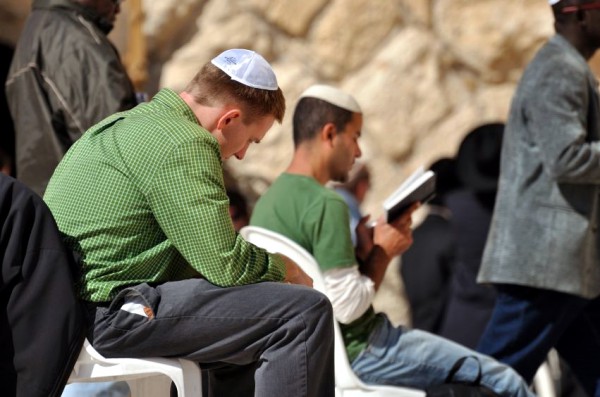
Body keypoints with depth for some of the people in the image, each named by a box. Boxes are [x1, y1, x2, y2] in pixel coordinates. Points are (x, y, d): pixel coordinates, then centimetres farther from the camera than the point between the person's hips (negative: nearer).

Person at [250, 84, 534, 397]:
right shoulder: (326, 205, -20)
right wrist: (382, 252, -9)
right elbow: (348, 306, -23)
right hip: (356, 351, -10)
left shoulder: (268, 201, 8)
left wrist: (364, 252, 5)